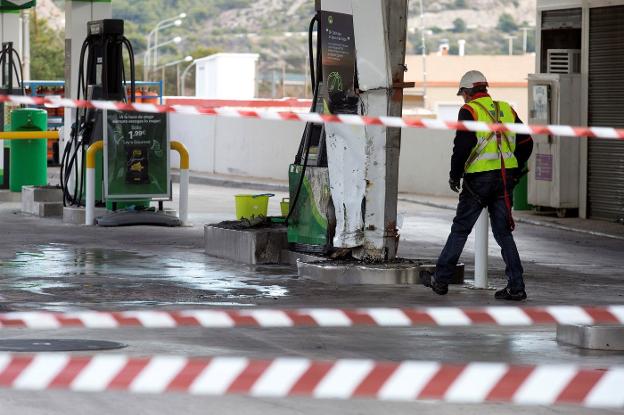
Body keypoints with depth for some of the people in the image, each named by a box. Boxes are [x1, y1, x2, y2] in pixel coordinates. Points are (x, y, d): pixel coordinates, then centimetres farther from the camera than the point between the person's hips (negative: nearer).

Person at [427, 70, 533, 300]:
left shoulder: (469, 111, -4)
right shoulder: (506, 109, 13)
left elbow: (463, 145, -15)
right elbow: (526, 143, 13)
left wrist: (455, 176, -6)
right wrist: (514, 173, 20)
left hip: (479, 179, -5)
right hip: (505, 180, 5)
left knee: (460, 230, 6)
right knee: (503, 232, 8)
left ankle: (441, 279, 13)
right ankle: (516, 287, 1)